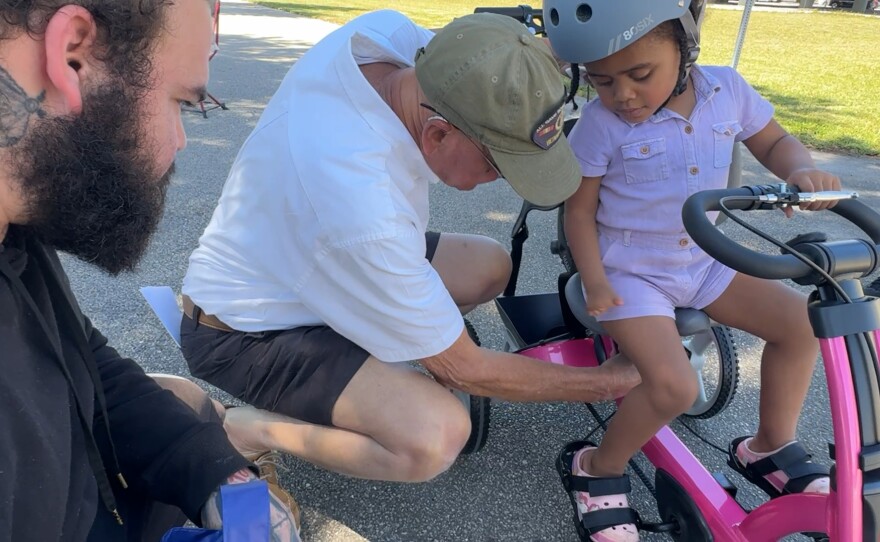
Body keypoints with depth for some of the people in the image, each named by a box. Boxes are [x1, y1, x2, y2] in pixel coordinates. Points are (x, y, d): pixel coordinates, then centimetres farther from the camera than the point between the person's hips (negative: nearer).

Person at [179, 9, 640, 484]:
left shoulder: (386, 32, -19)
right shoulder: (365, 213, -40)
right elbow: (465, 370, -23)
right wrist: (605, 383, -11)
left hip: (291, 256, 9)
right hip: (246, 334, -8)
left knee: (488, 266, 3)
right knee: (437, 436, -29)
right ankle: (251, 429, -8)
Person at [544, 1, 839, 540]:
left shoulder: (728, 90, -7)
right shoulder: (601, 123, -18)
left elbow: (775, 142, 9)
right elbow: (580, 209, -9)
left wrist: (803, 170, -13)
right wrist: (594, 281, -18)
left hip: (703, 263, 6)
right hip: (630, 273, -5)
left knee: (800, 321, 1)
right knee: (674, 385, -23)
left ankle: (771, 447, 21)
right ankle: (597, 469, 4)